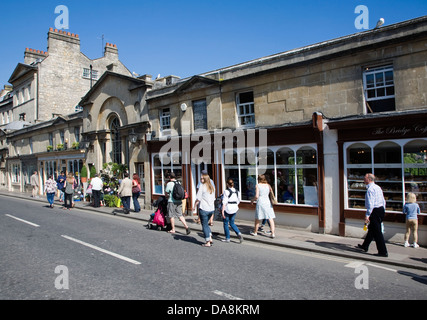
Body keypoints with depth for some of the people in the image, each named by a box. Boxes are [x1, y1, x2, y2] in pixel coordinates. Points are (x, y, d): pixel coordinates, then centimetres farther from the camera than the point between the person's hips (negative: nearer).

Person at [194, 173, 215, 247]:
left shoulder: (202, 186, -12)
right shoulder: (212, 187, 9)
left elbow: (198, 198, -13)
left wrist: (195, 205, 0)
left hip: (204, 209, -6)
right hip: (211, 209, 6)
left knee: (204, 225, 5)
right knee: (206, 224, 23)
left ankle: (208, 242, 8)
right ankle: (210, 238, 15)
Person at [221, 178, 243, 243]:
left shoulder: (226, 191, -13)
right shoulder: (236, 191, 6)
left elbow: (224, 202, -15)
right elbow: (238, 201, 13)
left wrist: (222, 211, -14)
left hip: (228, 209, -5)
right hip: (234, 209, 6)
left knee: (226, 223, 10)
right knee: (232, 223, 17)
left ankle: (227, 238, 16)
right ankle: (239, 233, -3)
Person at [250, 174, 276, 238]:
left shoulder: (257, 185, -5)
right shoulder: (268, 185, 7)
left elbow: (256, 196, -11)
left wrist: (252, 200, 5)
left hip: (260, 203, -2)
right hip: (268, 202, 2)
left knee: (257, 219, 12)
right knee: (271, 218, 1)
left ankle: (255, 232, 26)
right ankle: (273, 233, -4)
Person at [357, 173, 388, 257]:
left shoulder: (370, 189, -16)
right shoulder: (378, 187, 14)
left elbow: (370, 203, -22)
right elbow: (383, 201, 18)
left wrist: (367, 215, -20)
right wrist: (383, 212, 24)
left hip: (375, 211, -10)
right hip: (381, 209, 10)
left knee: (377, 232, -4)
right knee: (371, 229, 19)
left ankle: (383, 252, 0)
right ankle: (365, 247, 31)